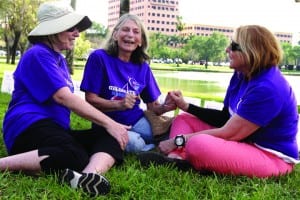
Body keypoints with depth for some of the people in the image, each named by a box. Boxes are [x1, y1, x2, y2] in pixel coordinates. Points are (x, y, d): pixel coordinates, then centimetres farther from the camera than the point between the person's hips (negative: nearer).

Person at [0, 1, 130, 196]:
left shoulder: (59, 59, 24)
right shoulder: (38, 55, -6)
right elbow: (63, 97, -18)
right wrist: (108, 123, -18)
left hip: (56, 129, 10)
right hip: (30, 126, -9)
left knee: (112, 138, -11)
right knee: (76, 158, -38)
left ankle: (89, 176, -43)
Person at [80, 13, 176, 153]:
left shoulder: (143, 67, 6)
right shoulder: (99, 57, -7)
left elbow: (152, 106, 6)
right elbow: (90, 100, -9)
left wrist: (165, 107, -18)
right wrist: (120, 104, -26)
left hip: (136, 121, 4)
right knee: (134, 143, -35)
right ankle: (153, 147, -3)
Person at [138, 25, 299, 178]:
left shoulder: (268, 88, -25)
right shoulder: (241, 76, 5)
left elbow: (227, 134, -23)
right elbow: (225, 118, 13)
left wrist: (179, 140, -17)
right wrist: (186, 106, 6)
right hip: (244, 143, 10)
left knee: (198, 145, -37)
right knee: (183, 120, 7)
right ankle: (175, 160, -19)